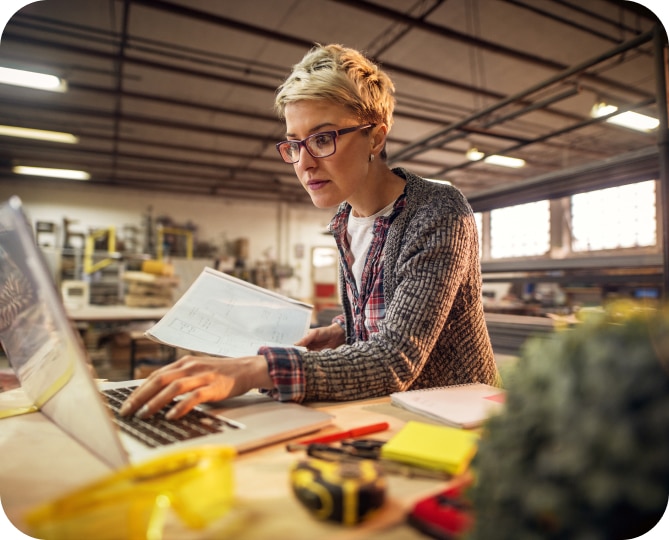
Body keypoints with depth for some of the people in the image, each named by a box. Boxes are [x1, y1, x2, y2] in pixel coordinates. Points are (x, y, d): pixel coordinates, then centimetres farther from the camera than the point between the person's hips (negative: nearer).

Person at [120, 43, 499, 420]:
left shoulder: (440, 213, -20)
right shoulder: (346, 221, 1)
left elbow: (398, 358, -30)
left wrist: (254, 371, -39)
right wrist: (343, 332, -4)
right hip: (389, 413, 6)